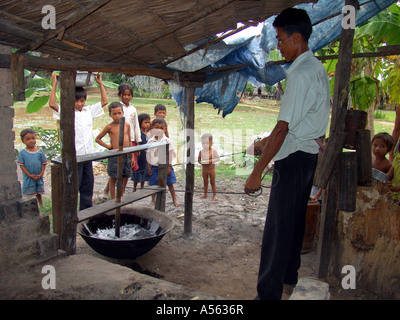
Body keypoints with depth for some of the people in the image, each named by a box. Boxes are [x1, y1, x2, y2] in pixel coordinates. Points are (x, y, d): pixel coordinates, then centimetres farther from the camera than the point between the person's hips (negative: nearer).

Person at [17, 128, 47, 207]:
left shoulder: (40, 151, -3)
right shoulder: (22, 153, -8)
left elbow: (44, 163, 0)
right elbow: (21, 165, -7)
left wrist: (40, 174, -10)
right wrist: (30, 175, -13)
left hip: (38, 177, 2)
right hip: (28, 178, -2)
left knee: (39, 193, 15)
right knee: (28, 193, 5)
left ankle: (41, 204, 36)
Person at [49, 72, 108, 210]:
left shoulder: (89, 110, 10)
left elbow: (104, 101, 17)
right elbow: (52, 104, -19)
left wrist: (100, 83, 12)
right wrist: (54, 84, -17)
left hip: (88, 153, 5)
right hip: (74, 155, -5)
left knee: (88, 184, 14)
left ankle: (87, 210, 27)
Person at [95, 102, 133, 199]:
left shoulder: (127, 125, 6)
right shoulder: (109, 127, -4)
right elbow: (97, 139, 4)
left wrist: (132, 156, 10)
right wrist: (107, 146, -6)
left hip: (126, 155, 4)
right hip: (115, 155, -4)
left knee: (125, 177, 12)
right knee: (113, 178, 5)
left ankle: (121, 196, 30)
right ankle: (113, 198, 18)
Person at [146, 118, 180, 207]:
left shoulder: (167, 141, -6)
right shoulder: (150, 141, -2)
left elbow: (169, 155, -4)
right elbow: (148, 155, 3)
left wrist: (169, 167, -7)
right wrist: (148, 167, 1)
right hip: (154, 166, 1)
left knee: (170, 183, 8)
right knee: (153, 184, 9)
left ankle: (174, 199, 21)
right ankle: (153, 200, 25)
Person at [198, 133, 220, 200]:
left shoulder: (213, 151, -14)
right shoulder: (201, 151, -5)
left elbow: (218, 158, -12)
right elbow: (199, 159, 4)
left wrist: (211, 161, -27)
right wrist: (201, 162, -18)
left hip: (211, 169, -3)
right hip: (204, 169, 3)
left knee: (212, 182, 7)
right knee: (205, 182, 16)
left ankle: (214, 195, 17)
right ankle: (205, 194, 29)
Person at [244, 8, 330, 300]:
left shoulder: (301, 74, -19)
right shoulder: (317, 68, 13)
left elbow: (283, 129, -23)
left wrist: (257, 173, -21)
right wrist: (266, 141, 24)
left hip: (293, 158, -10)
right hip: (309, 154, 10)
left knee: (278, 227, -4)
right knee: (295, 219, 20)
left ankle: (269, 292, 6)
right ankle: (289, 276, 37)